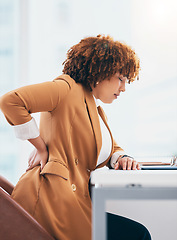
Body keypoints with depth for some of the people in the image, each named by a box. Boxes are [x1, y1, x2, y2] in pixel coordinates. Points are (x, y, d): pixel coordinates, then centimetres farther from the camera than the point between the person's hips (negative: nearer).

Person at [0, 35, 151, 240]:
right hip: (50, 198, -9)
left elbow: (112, 148, 32)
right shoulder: (67, 89, -3)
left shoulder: (96, 110, 27)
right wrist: (41, 147, -9)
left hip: (73, 198, 9)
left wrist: (121, 158, 7)